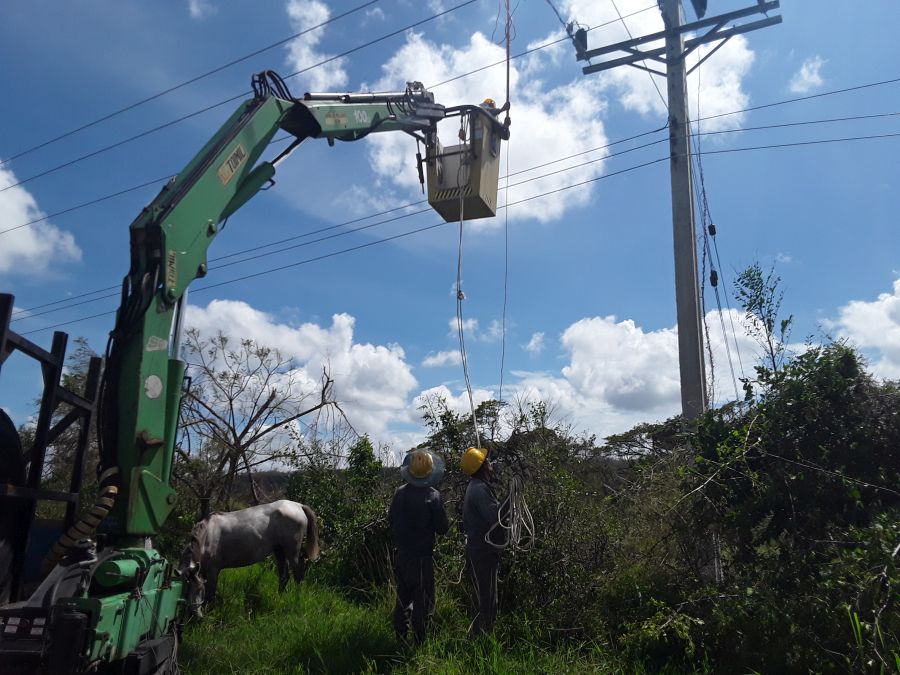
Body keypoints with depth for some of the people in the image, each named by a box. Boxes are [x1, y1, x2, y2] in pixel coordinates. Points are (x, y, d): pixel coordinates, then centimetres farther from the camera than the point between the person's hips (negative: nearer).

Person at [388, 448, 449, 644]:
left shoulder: (399, 492, -8)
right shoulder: (432, 496, -22)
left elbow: (391, 519, 5)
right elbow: (442, 528, -15)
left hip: (401, 553, 5)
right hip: (422, 555, -5)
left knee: (403, 594, 21)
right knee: (422, 598, 10)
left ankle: (400, 633, 34)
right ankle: (419, 638, 19)